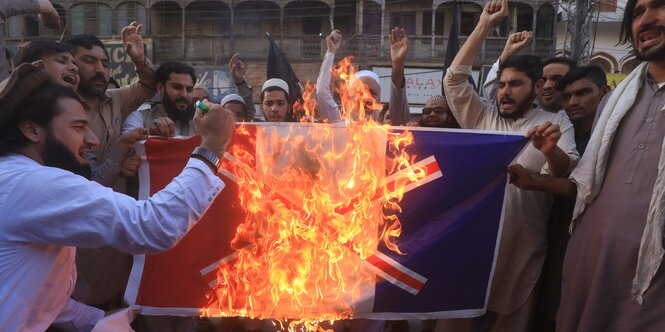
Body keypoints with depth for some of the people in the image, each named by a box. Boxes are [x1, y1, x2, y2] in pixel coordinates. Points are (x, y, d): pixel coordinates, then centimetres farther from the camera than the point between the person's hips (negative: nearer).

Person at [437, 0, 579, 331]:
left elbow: (567, 176, -9)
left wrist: (551, 152, -33)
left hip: (521, 247, -2)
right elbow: (454, 79, 4)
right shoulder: (481, 117, 11)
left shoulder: (556, 124, 3)